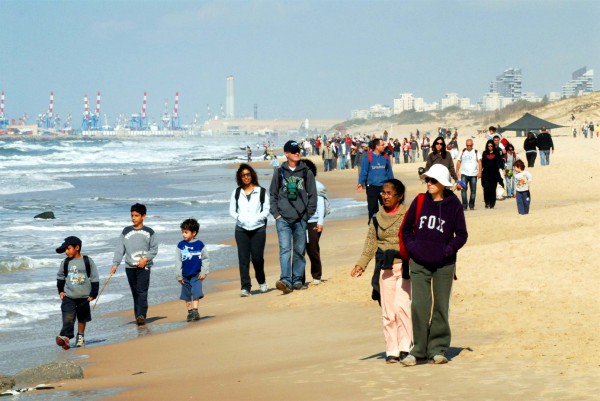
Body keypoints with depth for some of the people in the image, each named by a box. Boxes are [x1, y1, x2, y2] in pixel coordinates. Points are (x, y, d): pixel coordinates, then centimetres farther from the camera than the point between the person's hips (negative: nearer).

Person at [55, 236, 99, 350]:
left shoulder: (88, 261, -6)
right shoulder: (65, 263, 1)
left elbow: (94, 278, -2)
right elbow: (60, 277, 16)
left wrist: (93, 294, -4)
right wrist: (61, 290, 10)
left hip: (84, 297, 0)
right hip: (68, 297, 1)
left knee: (82, 318, 12)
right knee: (68, 317, -14)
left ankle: (80, 337, 25)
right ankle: (65, 336, -23)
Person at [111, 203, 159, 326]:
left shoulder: (149, 232, 4)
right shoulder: (126, 231, 8)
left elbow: (154, 249, 4)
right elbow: (120, 249, 5)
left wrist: (146, 258, -12)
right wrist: (115, 263, -5)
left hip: (144, 266, -3)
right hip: (129, 266, 3)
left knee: (142, 291, -13)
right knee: (135, 292, 5)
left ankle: (141, 315, -18)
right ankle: (138, 315, 10)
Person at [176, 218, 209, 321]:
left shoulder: (200, 245, -4)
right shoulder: (181, 245, -1)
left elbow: (205, 259, 3)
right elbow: (178, 261, 3)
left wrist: (204, 272, -5)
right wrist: (179, 275, 2)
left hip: (196, 275, -2)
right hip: (185, 275, 2)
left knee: (196, 293, -14)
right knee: (187, 295, 9)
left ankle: (195, 311, -12)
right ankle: (190, 312, 20)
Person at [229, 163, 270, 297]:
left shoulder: (261, 191, 7)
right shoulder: (236, 193, 13)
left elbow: (266, 210, 4)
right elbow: (232, 210, 12)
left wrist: (256, 218, -11)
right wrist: (240, 218, -7)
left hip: (258, 228, -1)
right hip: (241, 229, 1)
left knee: (257, 257, -2)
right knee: (243, 258, -6)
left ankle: (261, 281, 25)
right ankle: (245, 287, -7)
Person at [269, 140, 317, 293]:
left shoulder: (306, 172, 6)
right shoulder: (280, 173, 8)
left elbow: (312, 195, 7)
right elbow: (272, 194, 12)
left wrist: (308, 215, 1)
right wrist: (276, 213, 1)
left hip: (301, 219, 1)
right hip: (283, 219, -1)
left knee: (300, 250, 6)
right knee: (285, 249, -13)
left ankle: (297, 279, 16)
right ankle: (285, 280, -22)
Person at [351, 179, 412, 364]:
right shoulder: (378, 218, 12)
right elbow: (371, 243, 10)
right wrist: (361, 264, -1)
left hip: (405, 266, -4)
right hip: (384, 268, 4)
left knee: (401, 305, -14)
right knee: (387, 310, 2)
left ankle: (405, 347, -5)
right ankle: (392, 350, 9)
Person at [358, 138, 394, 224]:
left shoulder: (385, 157, 3)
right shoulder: (368, 157, -8)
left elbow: (389, 172, 9)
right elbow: (363, 171, -7)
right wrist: (360, 184, -11)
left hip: (384, 186, 3)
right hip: (372, 186, -3)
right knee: (372, 207, 6)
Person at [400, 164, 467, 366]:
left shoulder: (453, 205, -2)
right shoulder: (419, 202, 4)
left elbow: (462, 235, 2)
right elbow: (406, 227, 14)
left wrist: (448, 250, -10)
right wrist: (411, 247, 0)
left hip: (444, 265, -1)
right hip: (419, 264, 1)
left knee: (440, 307, 6)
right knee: (419, 306, -4)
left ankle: (438, 349, 15)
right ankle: (418, 349, 3)